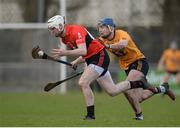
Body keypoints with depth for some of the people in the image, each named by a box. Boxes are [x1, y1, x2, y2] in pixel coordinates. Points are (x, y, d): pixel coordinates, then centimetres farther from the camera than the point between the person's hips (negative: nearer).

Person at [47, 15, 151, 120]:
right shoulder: (64, 38, 7)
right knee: (112, 91, 12)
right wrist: (76, 62, 6)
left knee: (83, 83, -21)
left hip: (100, 57, -10)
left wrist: (65, 53, -41)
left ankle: (91, 115, -14)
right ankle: (138, 83, 28)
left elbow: (83, 51, -35)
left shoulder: (75, 31, -22)